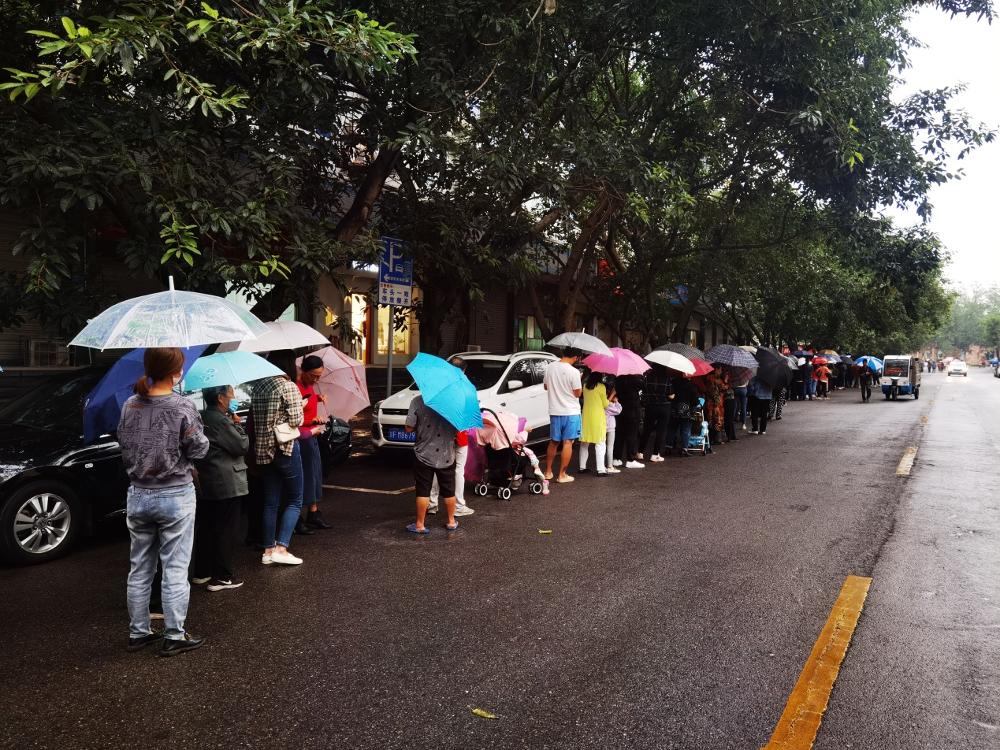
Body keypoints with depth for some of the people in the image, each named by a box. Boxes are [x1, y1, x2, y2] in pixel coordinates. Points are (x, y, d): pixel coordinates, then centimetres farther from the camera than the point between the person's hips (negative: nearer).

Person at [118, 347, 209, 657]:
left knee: (139, 569, 15)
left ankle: (138, 632, 25)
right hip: (175, 496, -5)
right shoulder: (183, 407, -15)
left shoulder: (130, 406, 0)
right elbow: (199, 449, -9)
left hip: (138, 495, 5)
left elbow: (124, 444, 9)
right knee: (175, 570, 4)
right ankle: (174, 636, 9)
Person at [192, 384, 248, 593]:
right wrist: (237, 425, -5)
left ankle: (202, 572, 26)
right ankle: (221, 577, 3)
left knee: (205, 528, 16)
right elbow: (242, 445, -15)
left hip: (205, 483, 9)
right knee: (225, 530, -1)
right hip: (226, 485, -9)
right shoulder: (220, 420, -18)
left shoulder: (203, 418, 10)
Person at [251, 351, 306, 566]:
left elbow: (253, 416, 10)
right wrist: (300, 405, 3)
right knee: (294, 501, 5)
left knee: (270, 502, 13)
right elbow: (297, 420, -14)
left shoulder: (257, 386, 8)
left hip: (263, 450, 6)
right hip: (286, 448, -6)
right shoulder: (288, 386, -13)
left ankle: (268, 550, 16)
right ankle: (281, 548, -4)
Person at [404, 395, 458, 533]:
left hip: (424, 454, -2)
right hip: (447, 456, 2)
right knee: (449, 491, 15)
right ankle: (451, 522, 27)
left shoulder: (417, 401, -12)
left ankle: (420, 525, 10)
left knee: (423, 492, 5)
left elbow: (409, 428, -11)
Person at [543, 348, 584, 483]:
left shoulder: (550, 367, -1)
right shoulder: (574, 372, -17)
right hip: (571, 412, -5)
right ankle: (562, 474, 4)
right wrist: (580, 381, 3)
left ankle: (548, 472, 24)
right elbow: (578, 393, -11)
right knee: (567, 443, 2)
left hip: (554, 411, 5)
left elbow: (546, 386, 10)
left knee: (553, 442, 17)